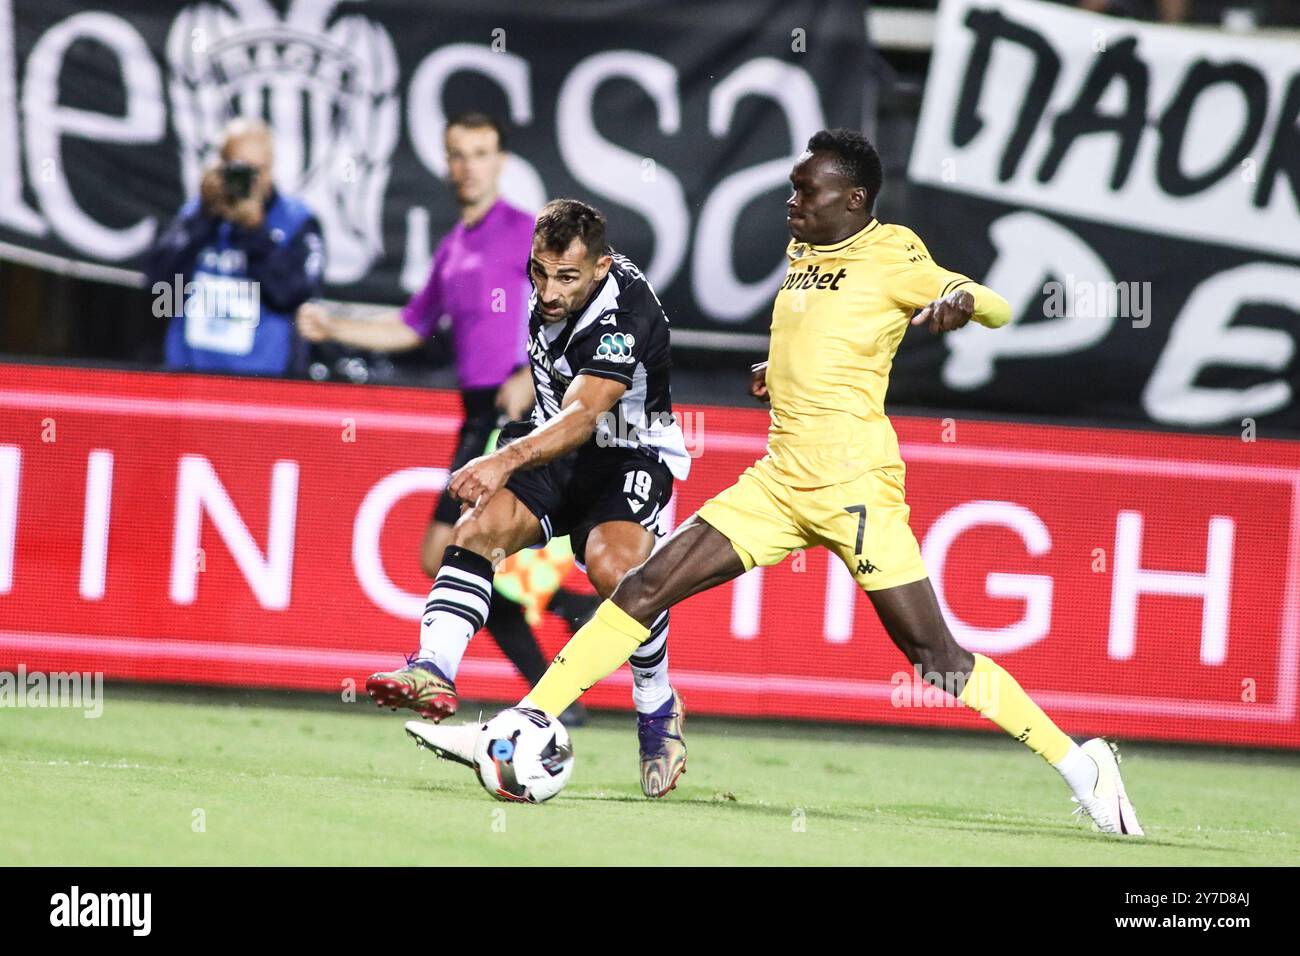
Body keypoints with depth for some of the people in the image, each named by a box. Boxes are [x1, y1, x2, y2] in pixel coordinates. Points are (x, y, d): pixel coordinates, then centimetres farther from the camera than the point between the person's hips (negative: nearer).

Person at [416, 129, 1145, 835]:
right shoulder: (802, 252, 15)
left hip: (854, 484, -7)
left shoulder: (889, 256, -6)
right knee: (644, 590, 1)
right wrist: (780, 370, 14)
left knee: (935, 656, -10)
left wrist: (960, 300, -33)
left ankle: (1081, 765, -1)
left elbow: (1000, 308, -11)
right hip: (780, 480, 7)